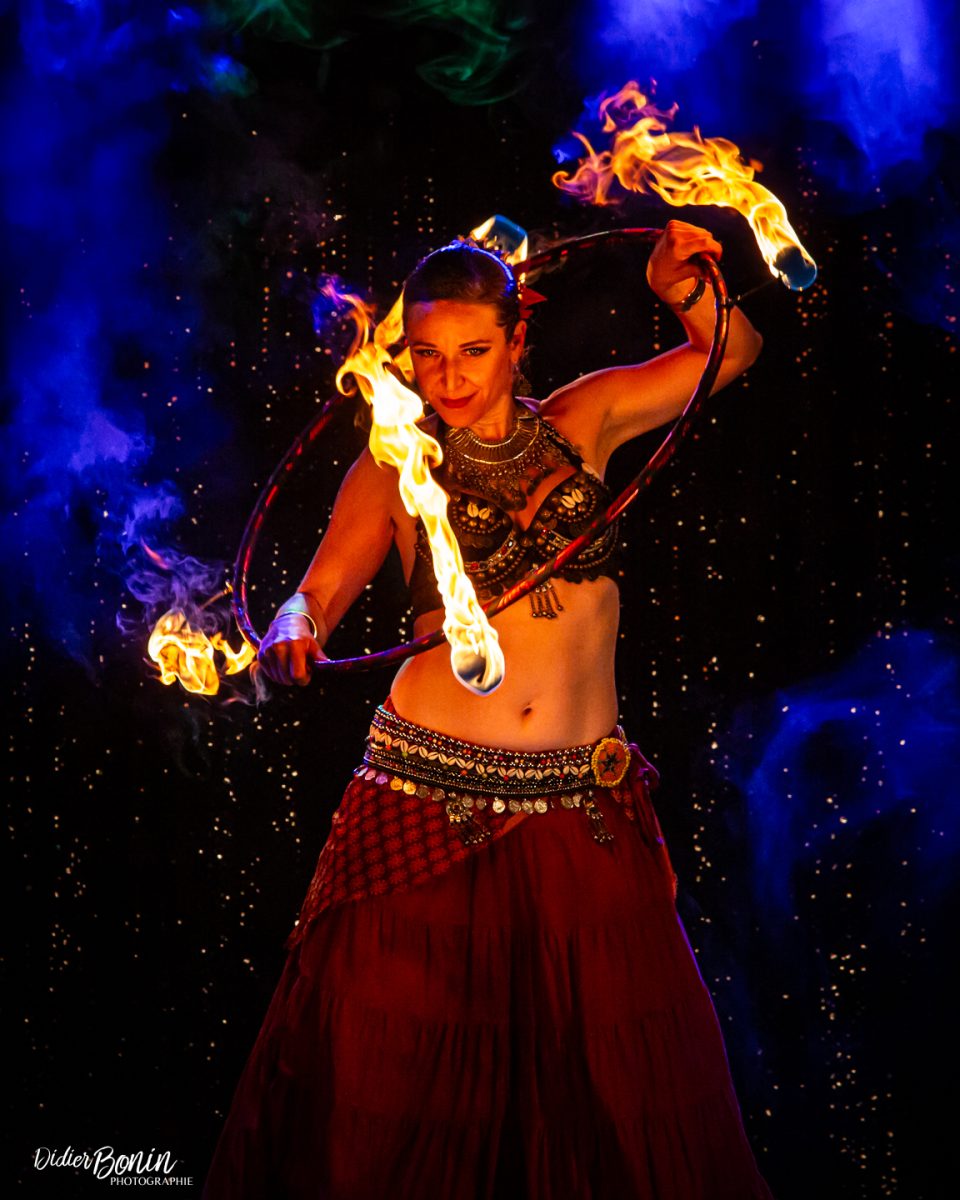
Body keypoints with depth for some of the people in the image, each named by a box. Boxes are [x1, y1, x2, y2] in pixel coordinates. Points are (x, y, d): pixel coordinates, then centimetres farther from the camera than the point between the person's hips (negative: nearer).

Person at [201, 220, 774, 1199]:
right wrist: (292, 634, -23)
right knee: (394, 1074, 1)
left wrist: (684, 291, -7)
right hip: (429, 794, -1)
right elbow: (318, 594, -1)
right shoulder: (395, 469, 6)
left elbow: (734, 353, 13)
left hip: (585, 805, 2)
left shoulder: (579, 423, 10)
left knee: (638, 1077, 3)